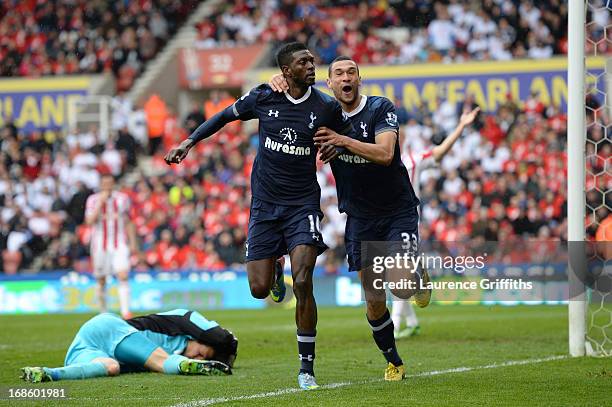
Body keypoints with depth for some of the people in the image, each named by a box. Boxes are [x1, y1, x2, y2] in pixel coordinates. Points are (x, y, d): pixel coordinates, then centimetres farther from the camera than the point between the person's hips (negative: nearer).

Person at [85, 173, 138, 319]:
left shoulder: (123, 198, 6)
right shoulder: (93, 200, 0)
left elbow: (128, 222, 13)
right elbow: (90, 221, -14)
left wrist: (133, 243, 9)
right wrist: (101, 202, -18)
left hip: (120, 244, 0)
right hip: (100, 245, 0)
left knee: (123, 277, -16)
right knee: (101, 281, 6)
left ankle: (125, 312, -21)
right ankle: (103, 313, 22)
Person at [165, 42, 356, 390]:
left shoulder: (326, 107, -4)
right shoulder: (263, 97, -3)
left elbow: (350, 133, 14)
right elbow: (227, 116, 14)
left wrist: (337, 144, -8)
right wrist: (189, 142, 11)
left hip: (302, 204, -1)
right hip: (265, 204, 1)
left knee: (302, 284, -15)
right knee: (259, 289, -3)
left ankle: (307, 368, -5)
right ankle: (276, 269, 37)